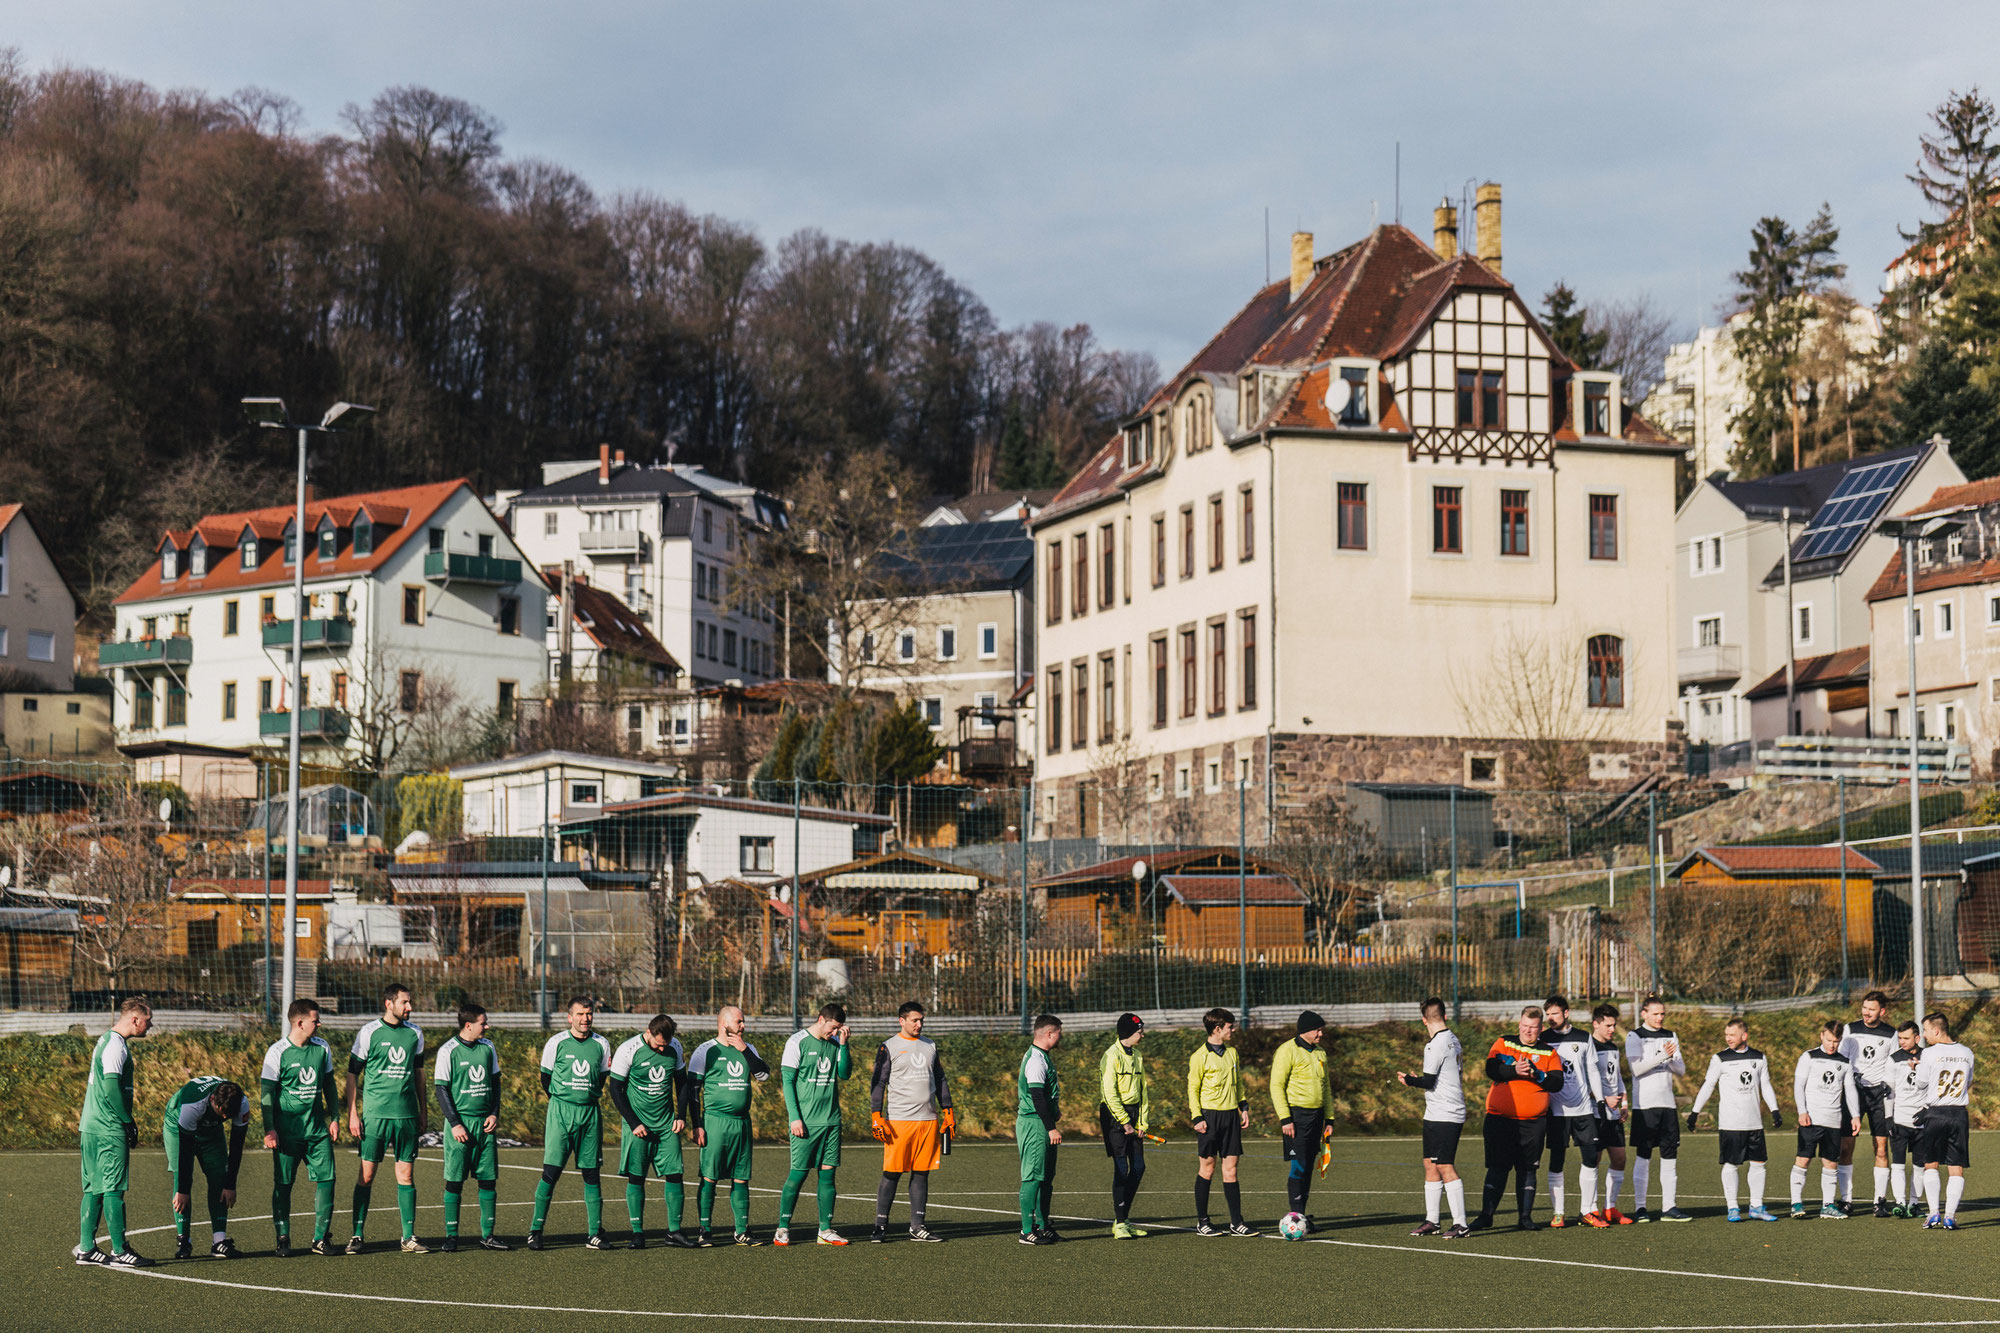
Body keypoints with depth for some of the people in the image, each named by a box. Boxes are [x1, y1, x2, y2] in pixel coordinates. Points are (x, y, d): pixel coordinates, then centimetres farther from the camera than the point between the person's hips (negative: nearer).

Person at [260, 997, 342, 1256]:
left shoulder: (322, 1048, 6)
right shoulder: (278, 1052, -7)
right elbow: (267, 1093, -5)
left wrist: (334, 1118, 15)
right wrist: (269, 1130, -9)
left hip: (317, 1128, 4)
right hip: (287, 1130, -4)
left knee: (326, 1178, -4)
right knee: (283, 1184, -1)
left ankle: (321, 1238, 5)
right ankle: (283, 1239, 10)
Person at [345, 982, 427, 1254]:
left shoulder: (414, 1033, 9)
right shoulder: (369, 1032, -2)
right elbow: (352, 1073, 1)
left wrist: (422, 1112, 18)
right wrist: (352, 1114, -4)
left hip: (406, 1116, 3)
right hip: (374, 1115, -3)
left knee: (406, 1175, 3)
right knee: (366, 1175, -1)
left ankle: (409, 1237, 7)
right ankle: (357, 1235, 6)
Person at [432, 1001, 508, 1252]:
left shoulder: (488, 1048, 8)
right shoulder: (448, 1051, -7)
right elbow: (441, 1090, -6)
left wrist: (494, 1113, 4)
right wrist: (455, 1124, -12)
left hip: (485, 1123, 5)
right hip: (460, 1122, -5)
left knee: (489, 1179, 4)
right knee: (454, 1181, -3)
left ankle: (487, 1235, 9)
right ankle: (451, 1236, 4)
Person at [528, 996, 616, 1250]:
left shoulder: (601, 1045, 6)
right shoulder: (556, 1043, -2)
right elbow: (546, 1078, 8)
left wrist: (586, 1098, 13)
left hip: (590, 1114, 3)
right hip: (560, 1112, -3)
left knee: (592, 1174, 3)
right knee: (551, 1171, -8)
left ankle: (595, 1235, 7)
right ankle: (535, 1231, 0)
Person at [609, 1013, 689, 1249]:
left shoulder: (674, 1048, 0)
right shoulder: (628, 1050, -12)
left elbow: (681, 1082, 15)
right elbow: (616, 1090, -7)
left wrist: (681, 1115, 5)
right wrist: (634, 1123, -11)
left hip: (667, 1124, 3)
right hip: (638, 1125, -3)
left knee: (675, 1175, -2)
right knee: (636, 1177, -4)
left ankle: (674, 1231, 4)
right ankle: (637, 1233, 3)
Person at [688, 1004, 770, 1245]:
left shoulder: (747, 1049, 14)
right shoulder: (706, 1051, -1)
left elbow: (764, 1075, 3)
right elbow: (692, 1089, -2)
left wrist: (744, 1050, -5)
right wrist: (697, 1125, -8)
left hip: (742, 1123, 5)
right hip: (715, 1121, -5)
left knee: (741, 1178, 6)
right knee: (709, 1177, -5)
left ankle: (742, 1231, 11)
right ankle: (705, 1231, 0)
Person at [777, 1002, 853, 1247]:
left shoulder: (834, 1042, 11)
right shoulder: (798, 1042, -5)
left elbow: (844, 1074, 6)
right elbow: (787, 1081, -6)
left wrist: (843, 1044, -4)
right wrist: (795, 1117, -12)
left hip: (831, 1120, 5)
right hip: (805, 1122, -5)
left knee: (828, 1173, 4)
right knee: (798, 1174, -4)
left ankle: (825, 1230, 9)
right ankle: (783, 1229, 6)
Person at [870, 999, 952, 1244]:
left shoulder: (930, 1046, 15)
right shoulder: (889, 1048, 0)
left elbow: (940, 1080, 22)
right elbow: (877, 1083, -3)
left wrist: (948, 1111, 17)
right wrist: (876, 1118, -11)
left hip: (929, 1120, 5)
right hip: (898, 1120, -5)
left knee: (921, 1173, 6)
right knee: (892, 1173, -5)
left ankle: (917, 1226, 10)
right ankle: (881, 1225, 2)